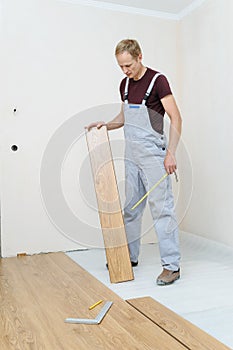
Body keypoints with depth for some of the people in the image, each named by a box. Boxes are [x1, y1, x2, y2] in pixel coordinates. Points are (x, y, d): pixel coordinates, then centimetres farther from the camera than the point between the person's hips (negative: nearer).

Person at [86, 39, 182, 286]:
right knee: (130, 207, 13)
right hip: (131, 156, 8)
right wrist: (106, 124, 6)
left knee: (161, 208, -6)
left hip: (153, 155, -7)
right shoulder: (125, 84, 11)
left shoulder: (157, 80, -11)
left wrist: (170, 153, -23)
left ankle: (172, 265, 2)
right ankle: (130, 256, 28)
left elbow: (176, 118, -15)